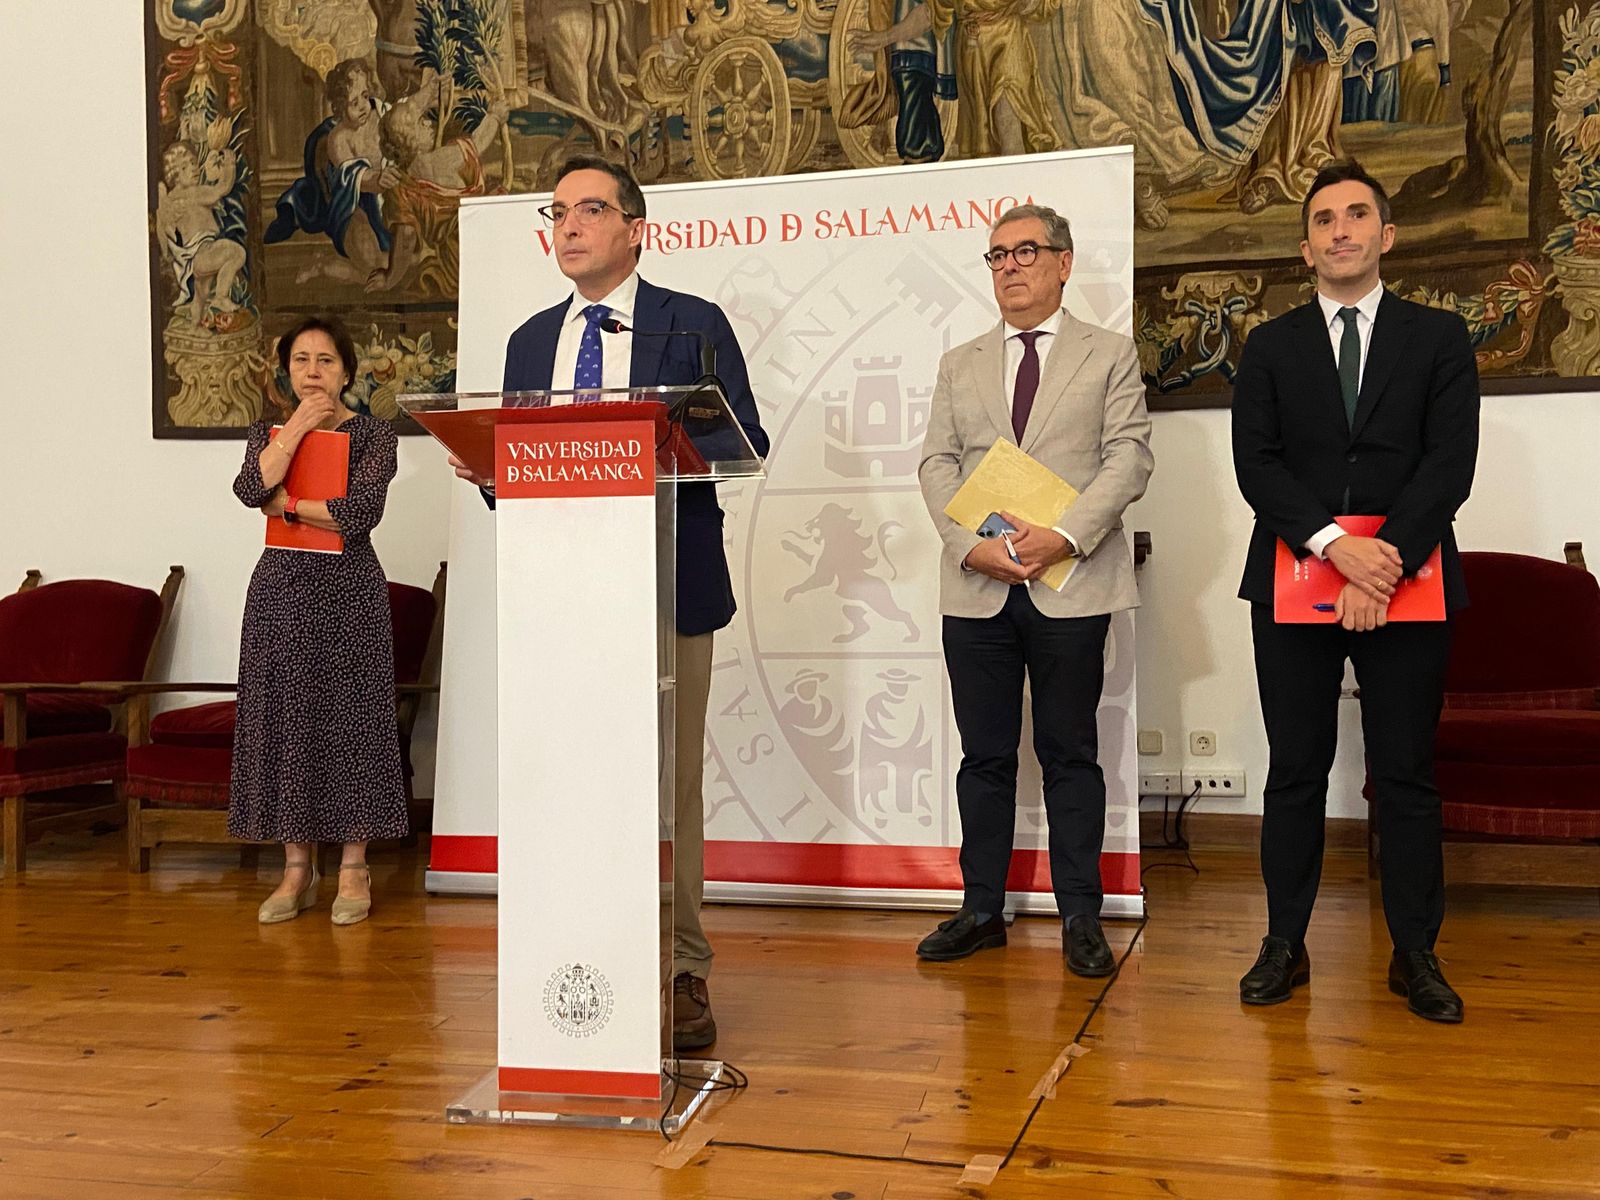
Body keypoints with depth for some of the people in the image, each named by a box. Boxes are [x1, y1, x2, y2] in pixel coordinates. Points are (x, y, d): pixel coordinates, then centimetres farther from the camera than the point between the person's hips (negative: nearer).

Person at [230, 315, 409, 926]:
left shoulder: (373, 435, 0)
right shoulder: (268, 432, 11)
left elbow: (360, 513, -16)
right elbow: (251, 488, -10)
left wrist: (287, 503, -8)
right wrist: (298, 427, -10)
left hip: (349, 590, -3)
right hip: (281, 589, 4)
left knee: (351, 717, -1)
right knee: (285, 717, 3)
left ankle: (353, 869, 9)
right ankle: (296, 870, 12)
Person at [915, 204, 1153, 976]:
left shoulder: (1109, 356, 8)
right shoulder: (959, 365, 17)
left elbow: (1128, 459, -2)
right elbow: (937, 464, 7)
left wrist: (1064, 535, -17)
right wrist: (973, 545, -10)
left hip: (1071, 586, -3)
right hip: (976, 587, 3)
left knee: (1070, 753, 3)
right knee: (985, 754, 7)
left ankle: (1080, 914, 11)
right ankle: (982, 908, 16)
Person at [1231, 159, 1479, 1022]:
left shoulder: (1438, 338, 9)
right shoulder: (1270, 347, 11)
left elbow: (1450, 462, -3)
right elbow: (1256, 466, -2)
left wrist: (1387, 562, -16)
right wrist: (1338, 545, -16)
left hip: (1408, 582, -1)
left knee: (1407, 775, 4)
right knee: (1295, 773, 6)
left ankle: (1415, 954, 14)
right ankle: (1285, 945, 15)